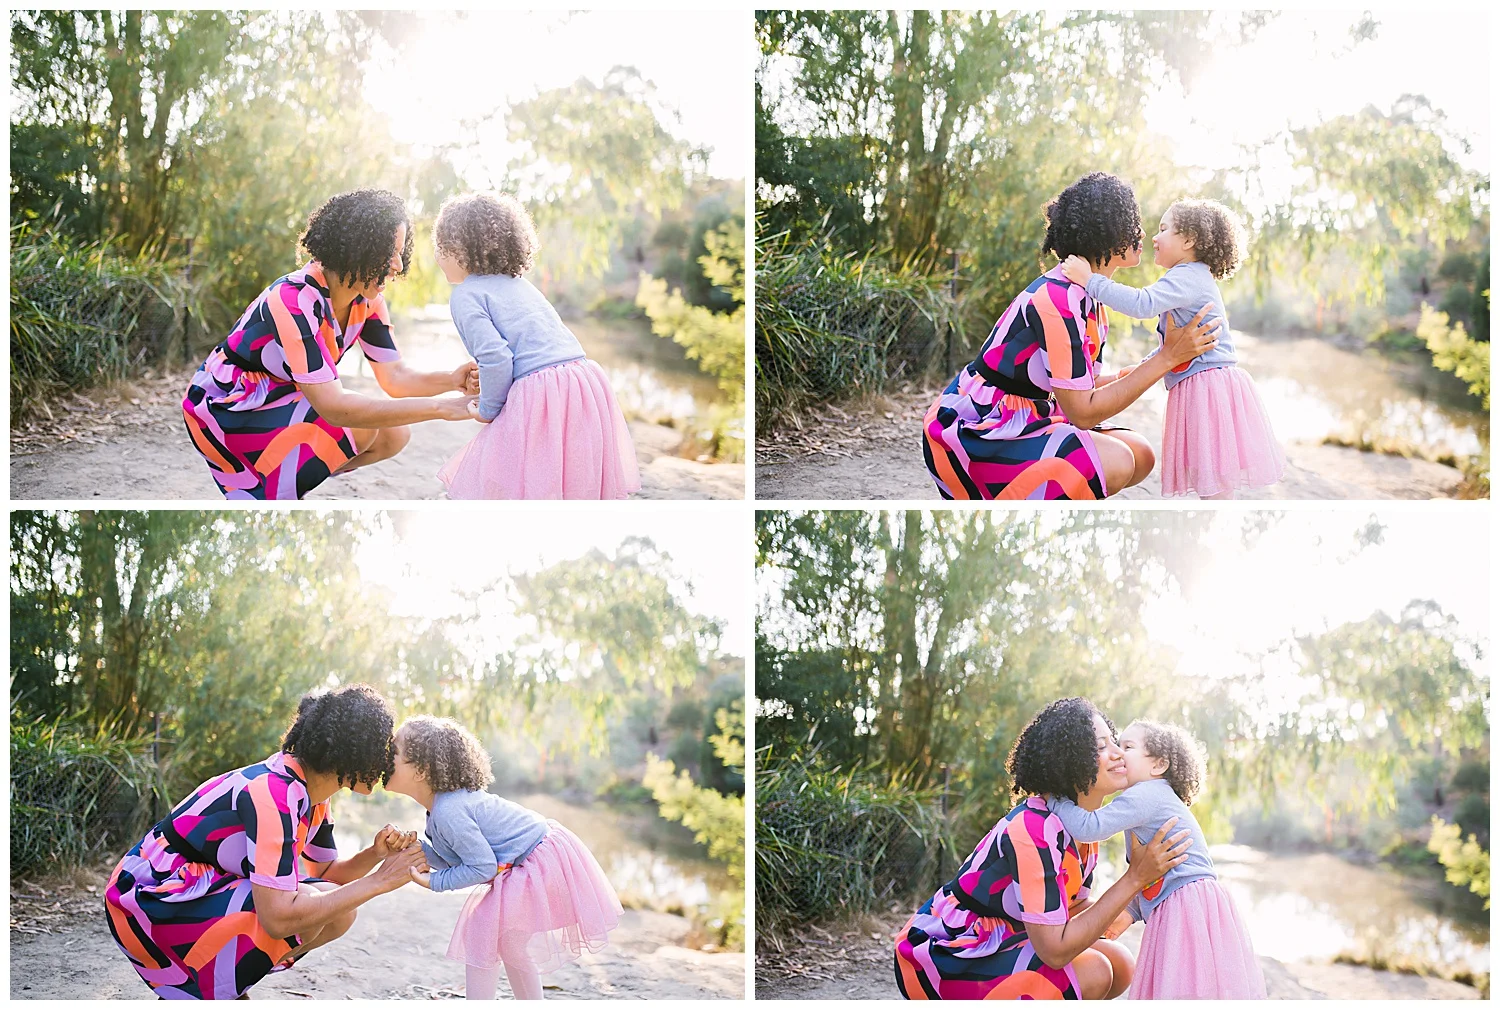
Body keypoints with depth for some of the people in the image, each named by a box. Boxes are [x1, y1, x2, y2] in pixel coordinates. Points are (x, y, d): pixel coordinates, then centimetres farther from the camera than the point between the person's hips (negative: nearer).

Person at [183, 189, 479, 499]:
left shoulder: (367, 298, -8)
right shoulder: (294, 300, -32)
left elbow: (395, 376, -6)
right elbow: (333, 405, -39)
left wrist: (452, 380, -29)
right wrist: (440, 407, -42)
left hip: (282, 398, 8)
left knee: (394, 435, -4)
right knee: (361, 427, -27)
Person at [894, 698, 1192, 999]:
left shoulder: (1084, 822, 1)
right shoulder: (1036, 829, -27)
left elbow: (1078, 905, 11)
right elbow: (1054, 950, -29)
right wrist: (1135, 878, -28)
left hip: (994, 944, 10)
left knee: (1119, 965, 3)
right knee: (1091, 973, -23)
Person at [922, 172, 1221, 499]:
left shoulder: (1087, 294, 8)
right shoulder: (1058, 300, -23)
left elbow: (1087, 386, 11)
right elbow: (1082, 412, -22)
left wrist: (1165, 356, 7)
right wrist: (1166, 359, -20)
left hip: (1022, 420, 10)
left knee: (1141, 457, 4)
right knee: (1115, 462, -25)